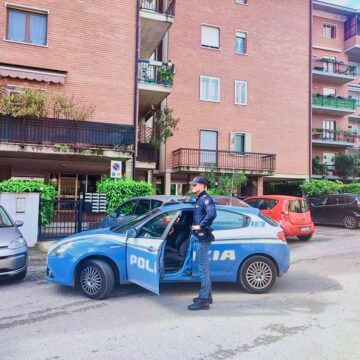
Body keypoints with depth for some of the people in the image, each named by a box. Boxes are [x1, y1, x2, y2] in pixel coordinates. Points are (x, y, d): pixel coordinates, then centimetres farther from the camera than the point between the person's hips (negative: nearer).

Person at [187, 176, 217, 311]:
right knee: (204, 268, 17)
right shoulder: (199, 199, 17)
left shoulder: (205, 199, -13)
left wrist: (200, 225, -23)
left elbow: (212, 214, -30)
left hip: (202, 238, -10)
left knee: (203, 269, -6)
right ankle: (207, 295, 28)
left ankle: (203, 300, -2)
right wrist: (195, 226, 7)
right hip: (199, 237, 10)